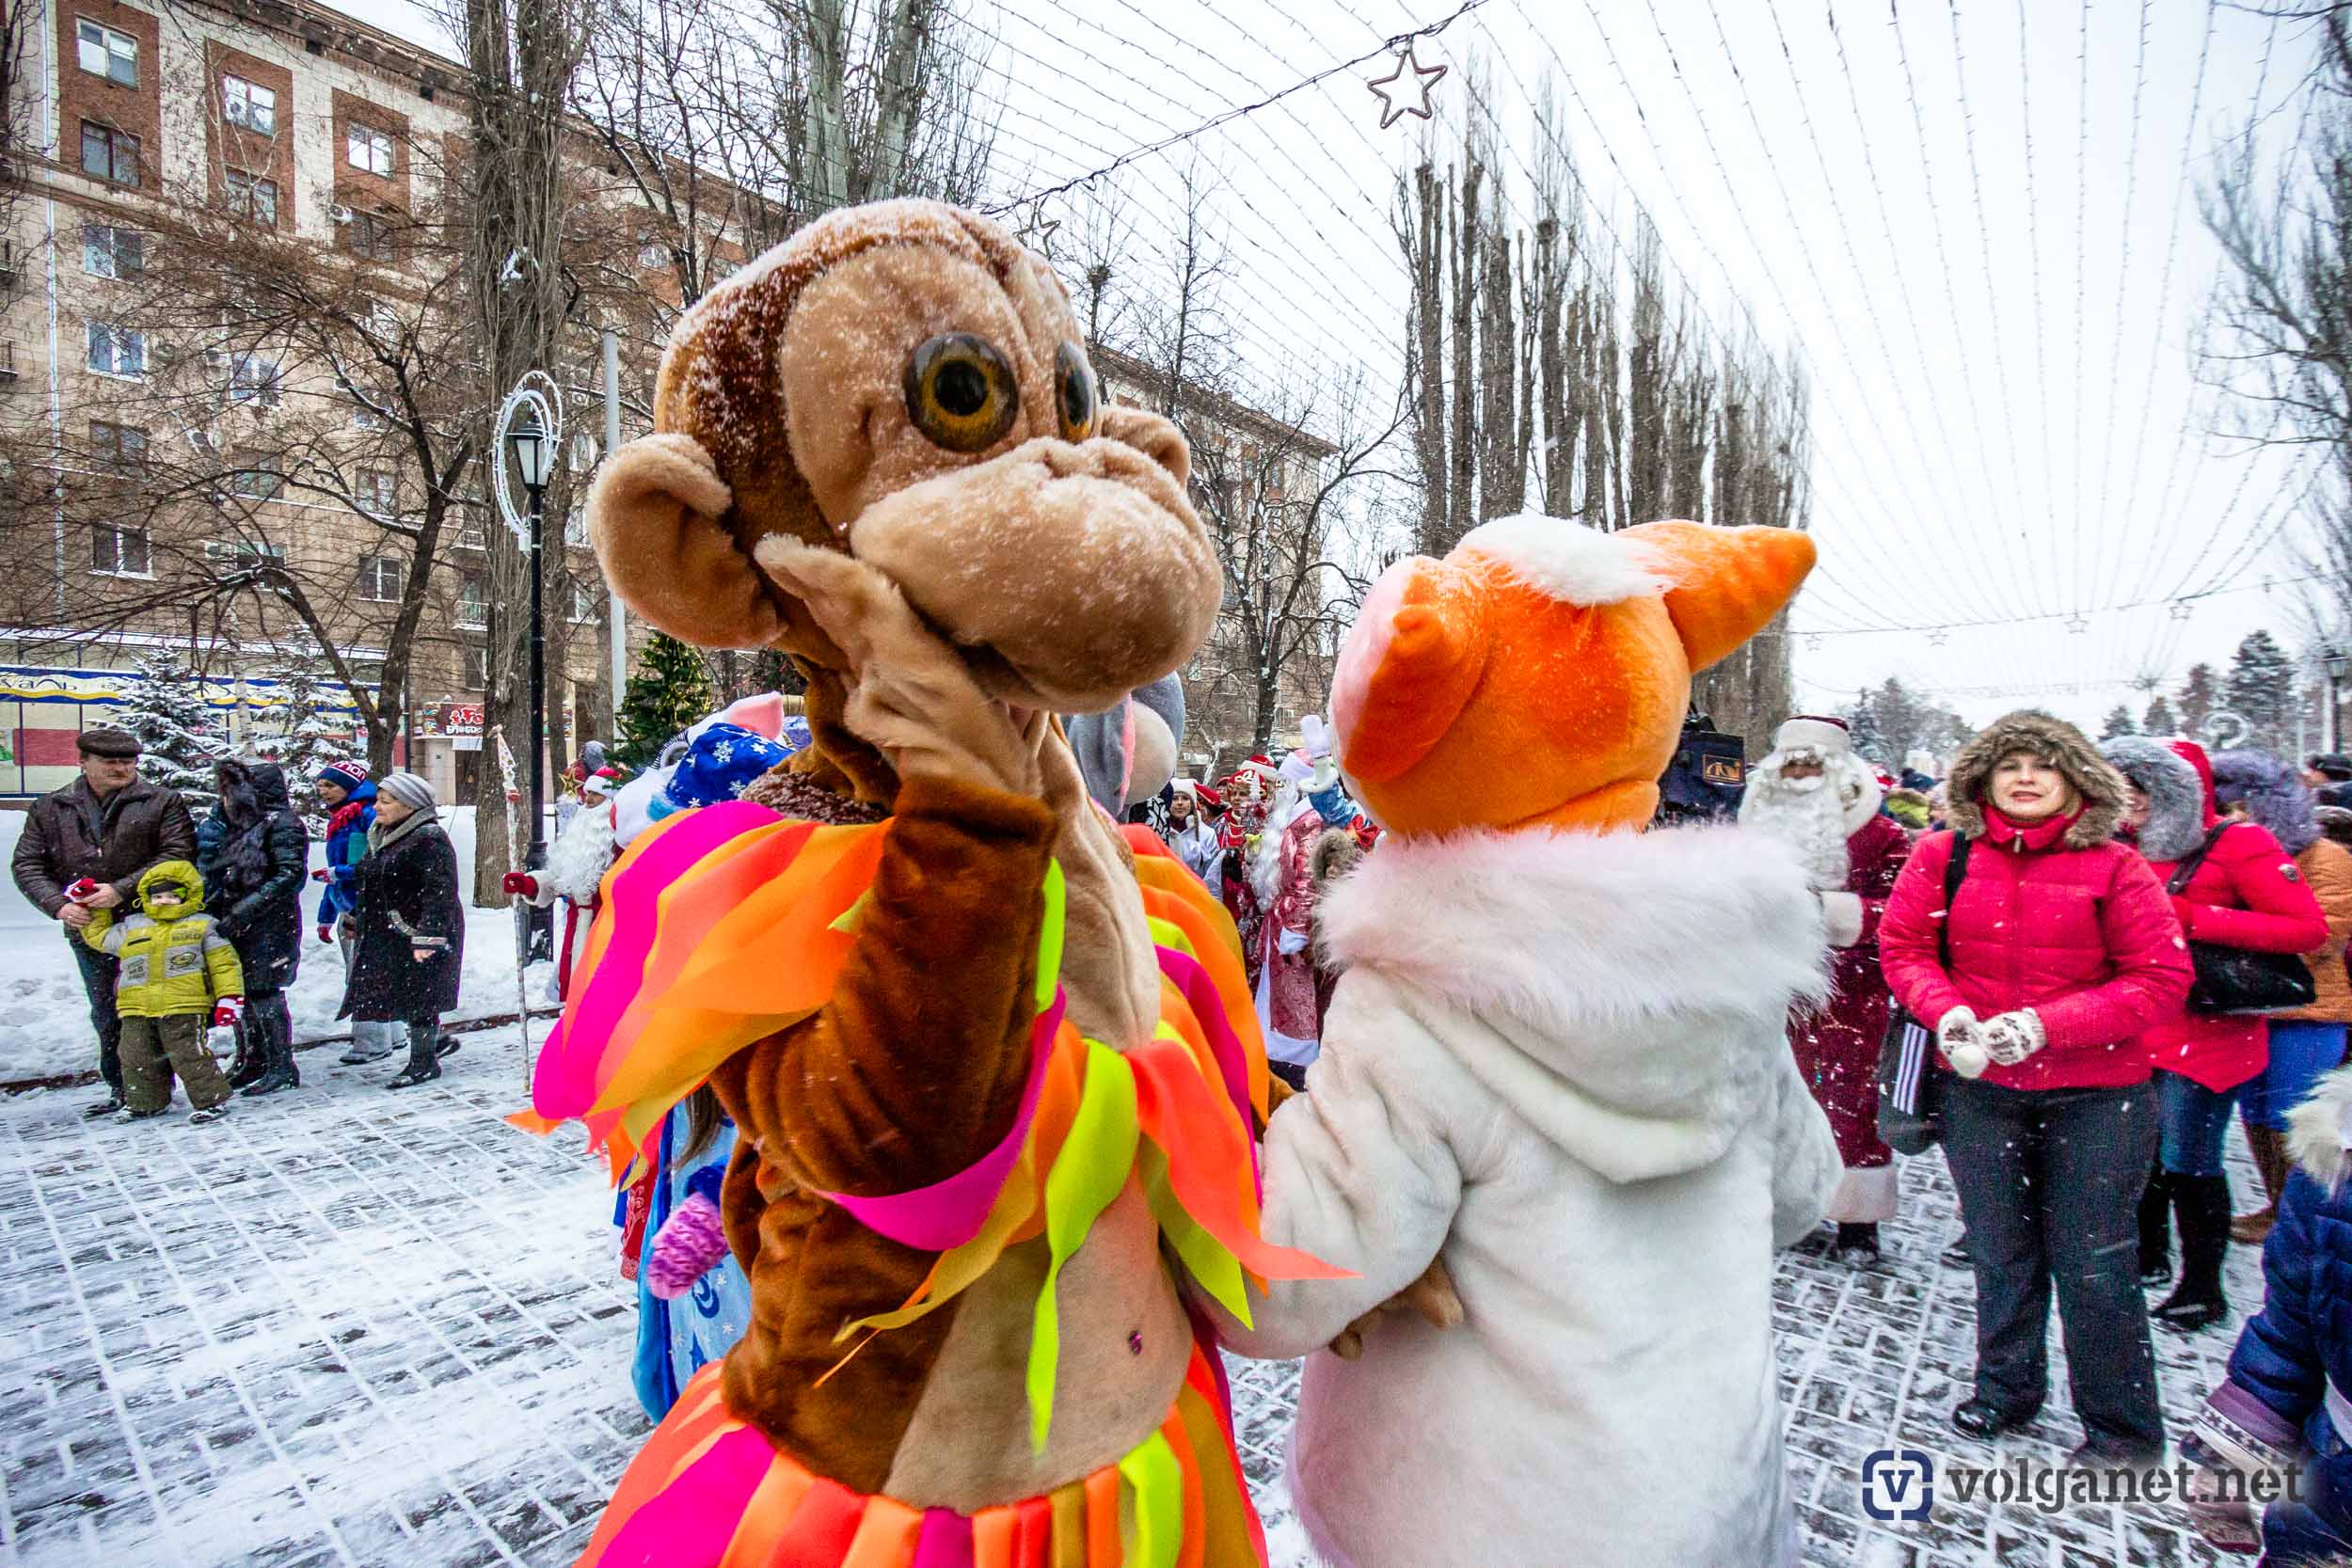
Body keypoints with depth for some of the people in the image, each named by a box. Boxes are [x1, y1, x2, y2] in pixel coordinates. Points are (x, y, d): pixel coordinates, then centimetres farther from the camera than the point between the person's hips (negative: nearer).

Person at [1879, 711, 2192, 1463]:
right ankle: (2006, 1388, 38)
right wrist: (1947, 1010, -16)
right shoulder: (1942, 857, -2)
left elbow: (2162, 979, -8)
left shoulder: (2114, 867, -6)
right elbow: (1902, 946, 2)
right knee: (2000, 1252, 16)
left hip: (2096, 1096, -2)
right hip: (1979, 1089, 2)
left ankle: (2122, 1431, 26)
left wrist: (2046, 1025, -18)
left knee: (2094, 1265, 5)